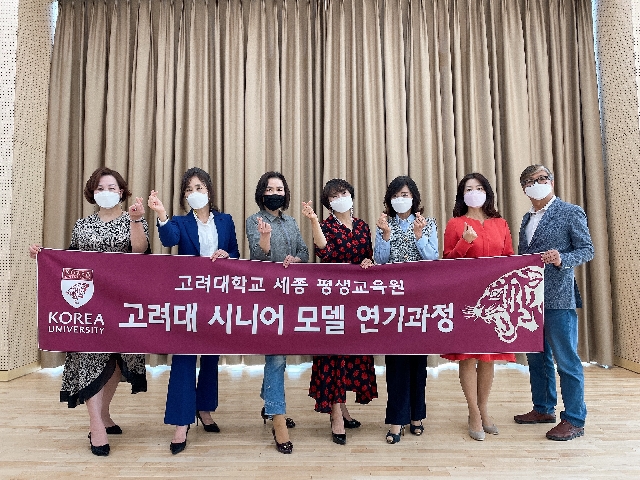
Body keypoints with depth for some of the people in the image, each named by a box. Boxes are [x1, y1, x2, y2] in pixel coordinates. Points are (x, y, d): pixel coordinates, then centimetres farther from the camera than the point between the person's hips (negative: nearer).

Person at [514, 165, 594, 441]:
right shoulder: (527, 218, 16)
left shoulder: (571, 213, -3)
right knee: (537, 357, 15)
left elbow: (587, 250, -7)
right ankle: (543, 409, 29)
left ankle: (574, 420, 12)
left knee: (566, 359, -1)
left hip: (558, 298, -7)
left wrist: (562, 258, -24)